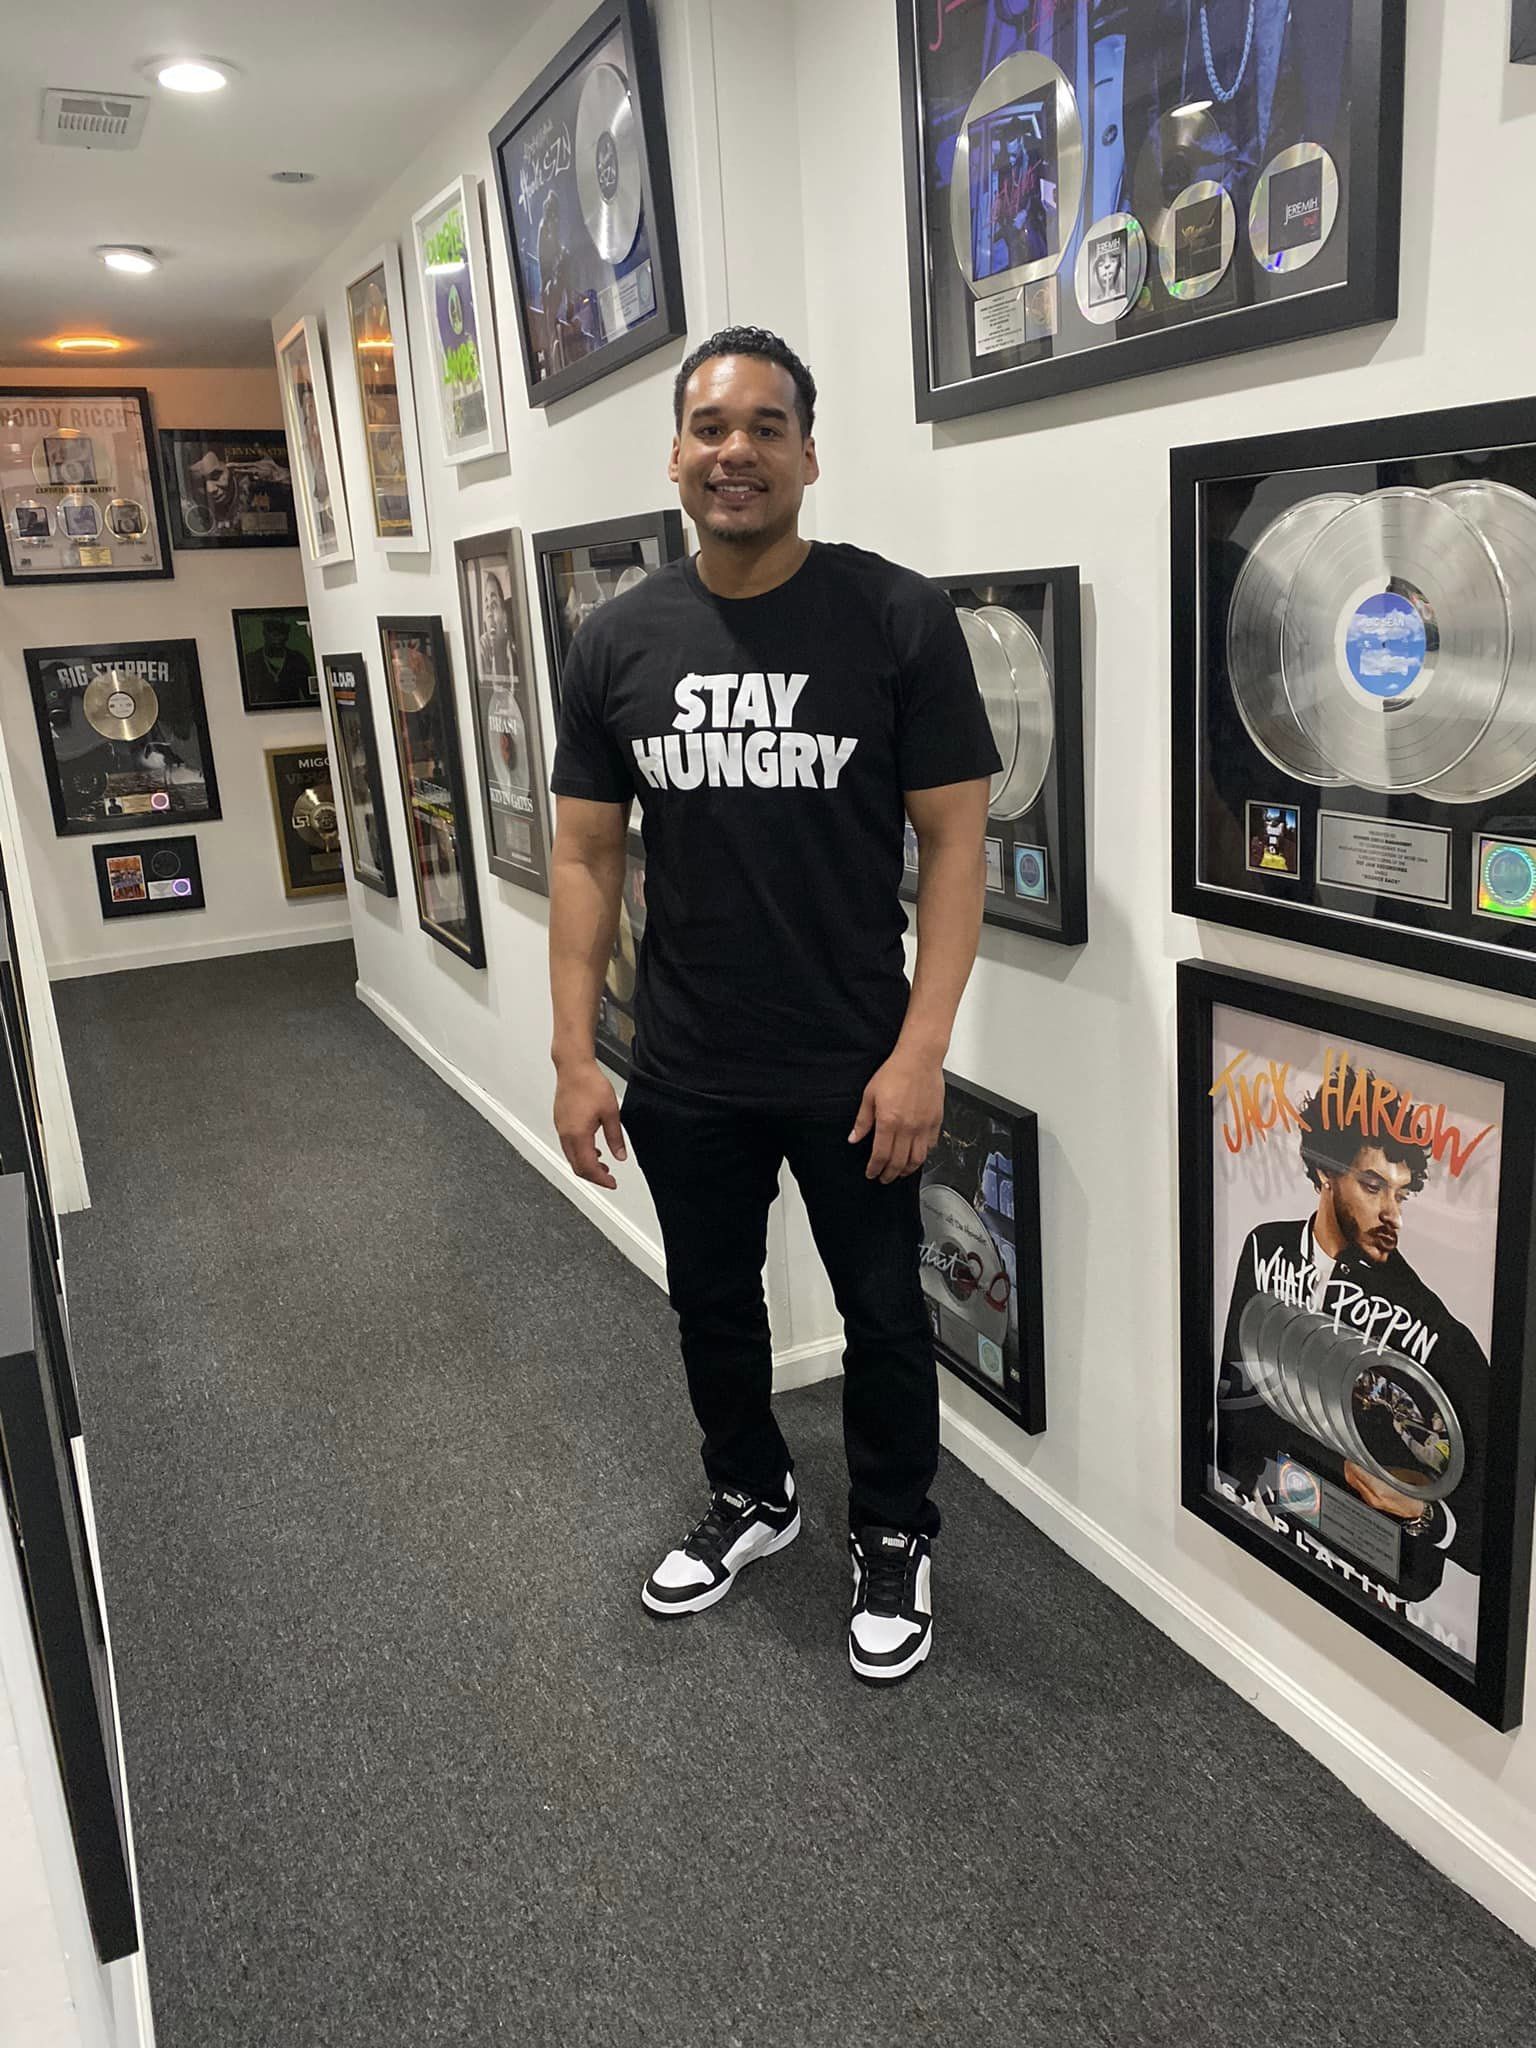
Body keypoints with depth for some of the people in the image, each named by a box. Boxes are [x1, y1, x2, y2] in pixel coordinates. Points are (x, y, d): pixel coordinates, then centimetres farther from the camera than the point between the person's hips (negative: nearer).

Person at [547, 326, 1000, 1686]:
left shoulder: (898, 619, -10)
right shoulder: (618, 644, 0)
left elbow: (955, 841, -10)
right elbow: (587, 858, 4)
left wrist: (920, 1051, -15)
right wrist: (574, 1056, -1)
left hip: (855, 1071, -3)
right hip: (683, 1075, 4)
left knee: (883, 1315, 13)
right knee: (712, 1301, 21)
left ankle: (893, 1543, 38)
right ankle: (752, 1498, 47)